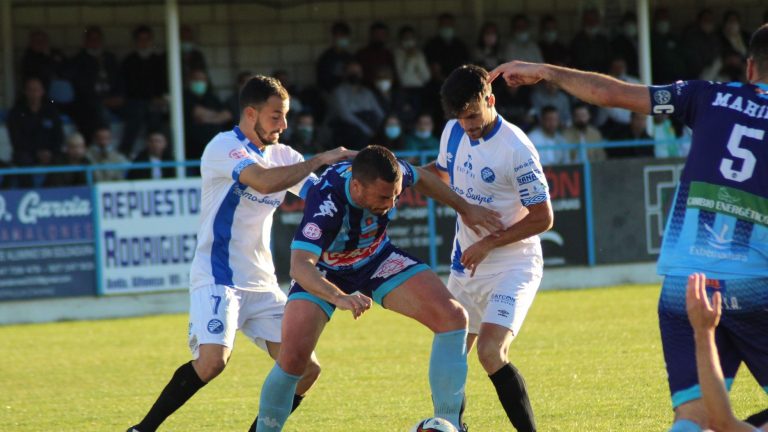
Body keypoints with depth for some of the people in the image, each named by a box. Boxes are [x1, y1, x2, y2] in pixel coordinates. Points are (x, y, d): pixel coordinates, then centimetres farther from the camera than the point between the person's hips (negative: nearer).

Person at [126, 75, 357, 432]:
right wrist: (318, 161, -21)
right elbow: (265, 181, -28)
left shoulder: (282, 156, 11)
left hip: (262, 285, 8)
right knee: (213, 359, -28)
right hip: (217, 279, -7)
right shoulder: (224, 147, -11)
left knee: (306, 369, -2)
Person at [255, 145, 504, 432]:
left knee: (452, 317, -13)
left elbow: (420, 178, 2)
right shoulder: (326, 203, -41)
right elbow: (300, 265, -52)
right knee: (293, 355, -26)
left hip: (377, 260, 5)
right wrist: (339, 297, -68)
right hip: (324, 274, -5)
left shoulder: (389, 175, -25)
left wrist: (464, 208, 8)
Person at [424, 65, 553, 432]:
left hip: (512, 267, -7)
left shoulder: (516, 149, -21)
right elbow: (442, 173, 22)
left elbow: (542, 218, -17)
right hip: (465, 265, 7)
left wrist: (489, 243, -19)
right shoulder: (453, 133, 0)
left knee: (490, 353, -25)